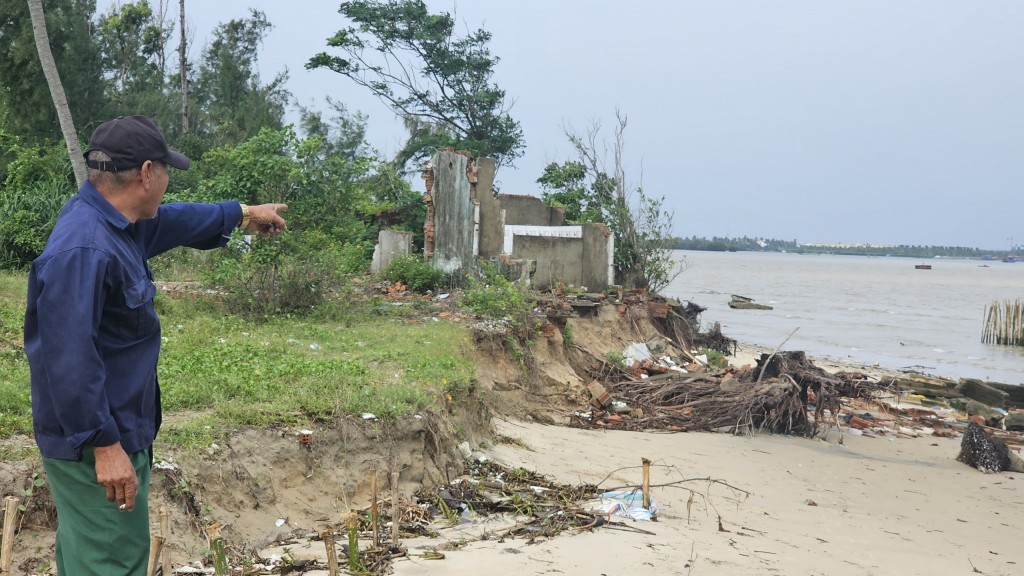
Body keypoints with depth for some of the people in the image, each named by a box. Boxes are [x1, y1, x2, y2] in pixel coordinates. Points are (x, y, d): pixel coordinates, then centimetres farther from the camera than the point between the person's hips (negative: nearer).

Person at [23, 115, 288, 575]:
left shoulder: (115, 223, 6)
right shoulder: (84, 251, -26)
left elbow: (175, 221, 26)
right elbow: (69, 359, -29)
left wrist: (242, 214, 39)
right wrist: (104, 445, -26)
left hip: (120, 429, 10)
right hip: (96, 447, -10)